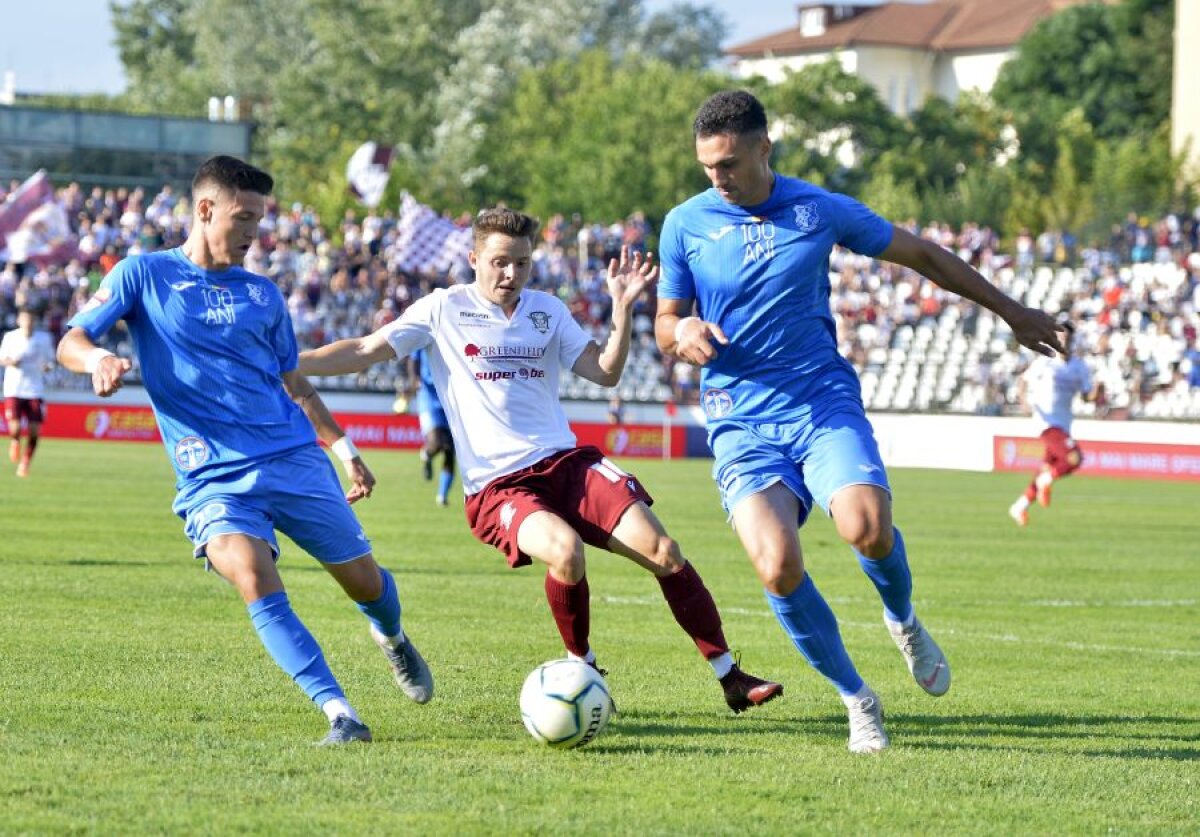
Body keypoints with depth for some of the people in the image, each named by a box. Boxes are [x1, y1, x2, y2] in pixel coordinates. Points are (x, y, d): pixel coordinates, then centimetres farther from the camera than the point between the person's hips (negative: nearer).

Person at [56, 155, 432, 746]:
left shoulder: (262, 294, 15)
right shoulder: (145, 275, 4)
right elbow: (70, 342, -2)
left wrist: (344, 448, 17)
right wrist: (97, 358, -25)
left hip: (295, 460, 4)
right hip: (213, 478, -3)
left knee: (364, 582, 6)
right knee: (257, 585, -27)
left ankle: (392, 637, 43)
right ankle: (340, 714, -25)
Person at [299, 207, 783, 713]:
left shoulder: (547, 310, 14)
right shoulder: (445, 309, 4)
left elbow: (605, 372, 11)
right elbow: (363, 352, 3)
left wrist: (622, 308, -1)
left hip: (566, 462, 4)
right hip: (496, 487, -4)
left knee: (663, 552, -13)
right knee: (566, 550, -34)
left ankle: (731, 678, -2)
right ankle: (582, 670, -8)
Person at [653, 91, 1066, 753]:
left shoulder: (819, 210, 3)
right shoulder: (685, 225, 3)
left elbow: (921, 254, 14)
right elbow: (665, 325, 12)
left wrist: (1010, 311, 20)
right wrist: (682, 333, -14)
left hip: (824, 403, 0)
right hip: (740, 420, 0)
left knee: (867, 528, -28)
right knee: (778, 569, -22)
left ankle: (903, 621, 9)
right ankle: (857, 699, 0)